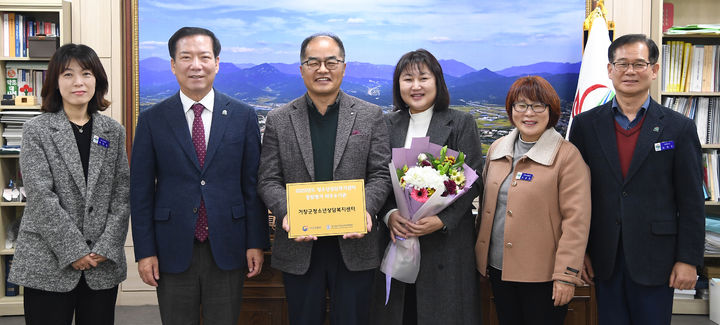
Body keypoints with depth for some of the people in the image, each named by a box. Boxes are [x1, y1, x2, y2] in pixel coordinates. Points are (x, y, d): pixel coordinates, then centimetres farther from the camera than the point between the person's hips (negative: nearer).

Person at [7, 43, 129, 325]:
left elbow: (122, 193, 4)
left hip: (104, 263, 3)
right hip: (48, 264, -2)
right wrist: (74, 250, -13)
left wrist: (106, 248, -7)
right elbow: (40, 195, -8)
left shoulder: (113, 131, 8)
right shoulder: (37, 130, 0)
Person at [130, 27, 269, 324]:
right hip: (173, 252, 0)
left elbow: (253, 184, 2)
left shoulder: (243, 116, 1)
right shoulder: (152, 120, 0)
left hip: (227, 250, 0)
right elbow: (141, 190, 1)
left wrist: (256, 243, -1)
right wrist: (145, 252, -2)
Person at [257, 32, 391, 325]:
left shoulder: (370, 116, 3)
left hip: (354, 244, 0)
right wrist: (286, 213, -18)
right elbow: (268, 180, 1)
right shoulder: (279, 120, 4)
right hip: (299, 248, 1)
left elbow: (381, 174, 0)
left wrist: (366, 209, -18)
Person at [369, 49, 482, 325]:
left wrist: (442, 220, -16)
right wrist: (389, 215, -11)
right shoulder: (388, 124, 10)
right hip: (397, 238, 3)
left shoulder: (461, 123, 1)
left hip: (446, 240, -2)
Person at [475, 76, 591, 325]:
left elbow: (576, 220, -12)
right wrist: (480, 253, 14)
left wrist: (566, 275, -15)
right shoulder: (497, 149, 8)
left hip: (542, 275, -5)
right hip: (498, 268, 5)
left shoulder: (567, 155, -9)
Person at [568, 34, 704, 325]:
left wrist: (689, 259, -5)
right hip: (603, 258, 2)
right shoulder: (585, 125, 3)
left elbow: (692, 201, -1)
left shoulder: (679, 128, -1)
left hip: (655, 258, -1)